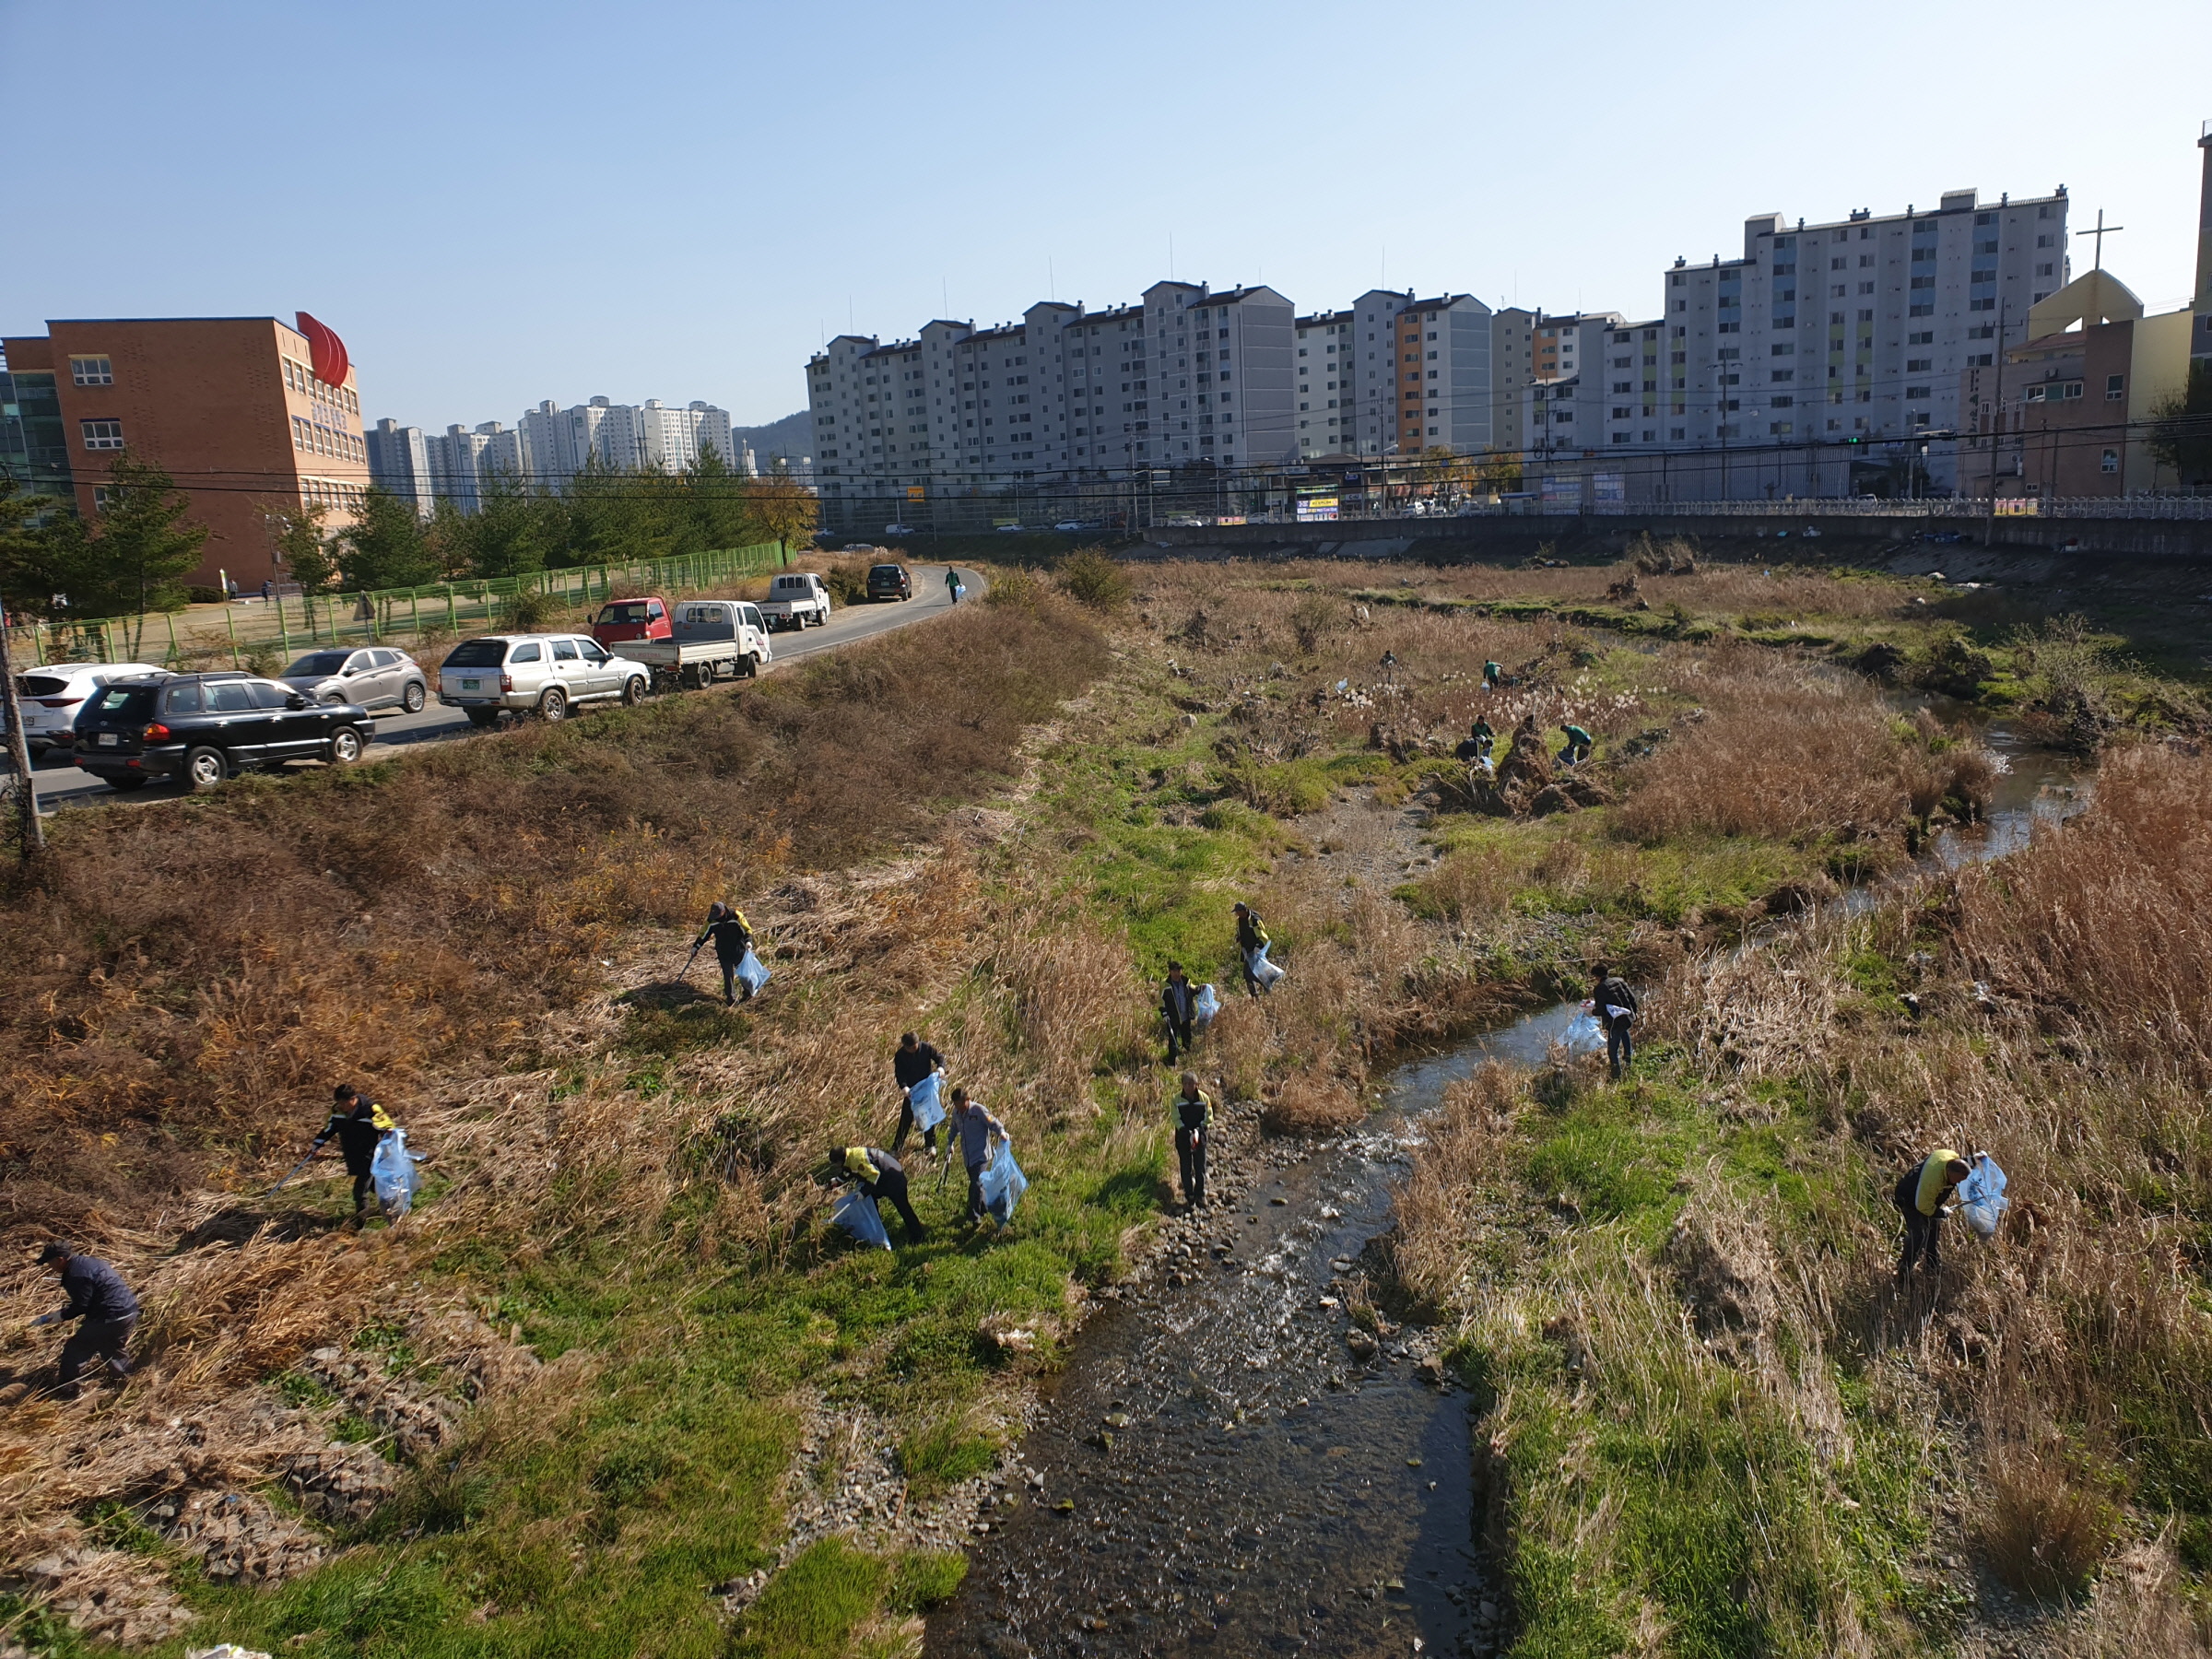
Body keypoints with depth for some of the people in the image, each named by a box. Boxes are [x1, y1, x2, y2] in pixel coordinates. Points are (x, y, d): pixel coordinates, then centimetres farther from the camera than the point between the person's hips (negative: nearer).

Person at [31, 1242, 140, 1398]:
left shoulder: (77, 1274, -17)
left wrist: (61, 1315, -1)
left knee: (74, 1350, 6)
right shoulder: (88, 1262, 15)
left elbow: (81, 1306, -14)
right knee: (116, 1351, 29)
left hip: (111, 1319, -10)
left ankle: (66, 1391, 14)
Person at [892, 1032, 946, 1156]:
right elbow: (899, 1073, -14)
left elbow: (939, 1057, -3)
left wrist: (940, 1067, -25)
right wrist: (904, 1087, -31)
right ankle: (897, 1147, 9)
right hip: (911, 1091, -1)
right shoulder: (900, 1056, -13)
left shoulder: (926, 1048, -13)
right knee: (906, 1118, -1)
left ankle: (930, 1145, 22)